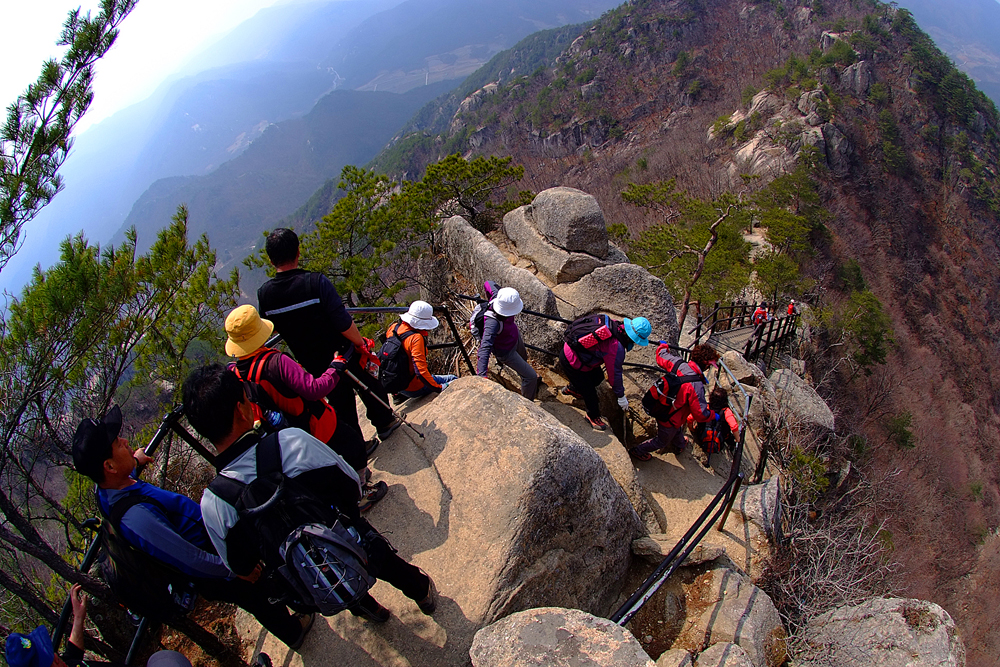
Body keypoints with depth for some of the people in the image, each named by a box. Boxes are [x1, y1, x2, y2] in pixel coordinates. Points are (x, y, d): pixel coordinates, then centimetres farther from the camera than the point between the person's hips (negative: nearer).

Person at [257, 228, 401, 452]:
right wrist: (360, 343, -9)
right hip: (343, 355, -4)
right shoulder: (316, 281, -25)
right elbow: (344, 324, -26)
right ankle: (385, 423, 41)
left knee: (340, 402, 22)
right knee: (369, 386, 23)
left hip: (313, 364, 4)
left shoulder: (264, 294, -11)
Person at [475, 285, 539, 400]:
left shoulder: (496, 299, -30)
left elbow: (489, 283, -10)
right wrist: (482, 375, -64)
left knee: (523, 358, 36)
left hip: (515, 336, 8)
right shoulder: (492, 323, -48)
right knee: (531, 376, 0)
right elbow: (485, 348, -56)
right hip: (507, 351, -8)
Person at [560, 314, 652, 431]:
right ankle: (593, 416, 31)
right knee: (589, 391, 6)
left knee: (598, 377, 23)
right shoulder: (616, 348, -33)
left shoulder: (616, 325, -9)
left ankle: (571, 388, 47)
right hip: (570, 361, -9)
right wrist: (621, 397, -2)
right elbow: (614, 373, -18)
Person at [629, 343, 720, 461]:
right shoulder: (696, 385, -36)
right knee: (662, 441, 25)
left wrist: (663, 346, 25)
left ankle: (679, 446, 67)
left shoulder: (677, 363, -18)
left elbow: (661, 354, 3)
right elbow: (700, 414, -29)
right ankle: (638, 451, 43)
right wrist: (714, 415, -9)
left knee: (677, 429, 38)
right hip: (669, 420, -7)